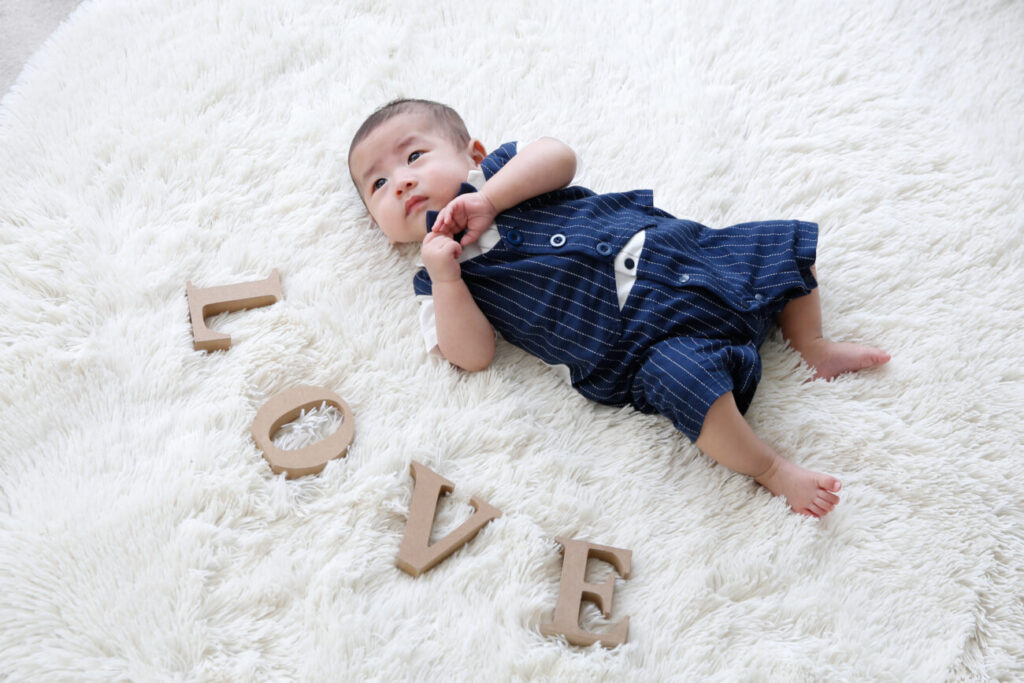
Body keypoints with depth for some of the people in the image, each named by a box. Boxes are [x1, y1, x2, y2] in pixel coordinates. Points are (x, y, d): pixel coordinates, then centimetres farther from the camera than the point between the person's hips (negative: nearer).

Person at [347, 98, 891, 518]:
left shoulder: (496, 171, 15)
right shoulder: (436, 280, 9)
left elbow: (558, 157, -4)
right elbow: (474, 355, -3)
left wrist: (487, 199, -13)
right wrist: (444, 276, -15)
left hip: (668, 244, 4)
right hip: (640, 333, -4)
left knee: (789, 246, 3)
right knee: (688, 380, -33)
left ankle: (813, 345, 21)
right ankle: (770, 469, -14)